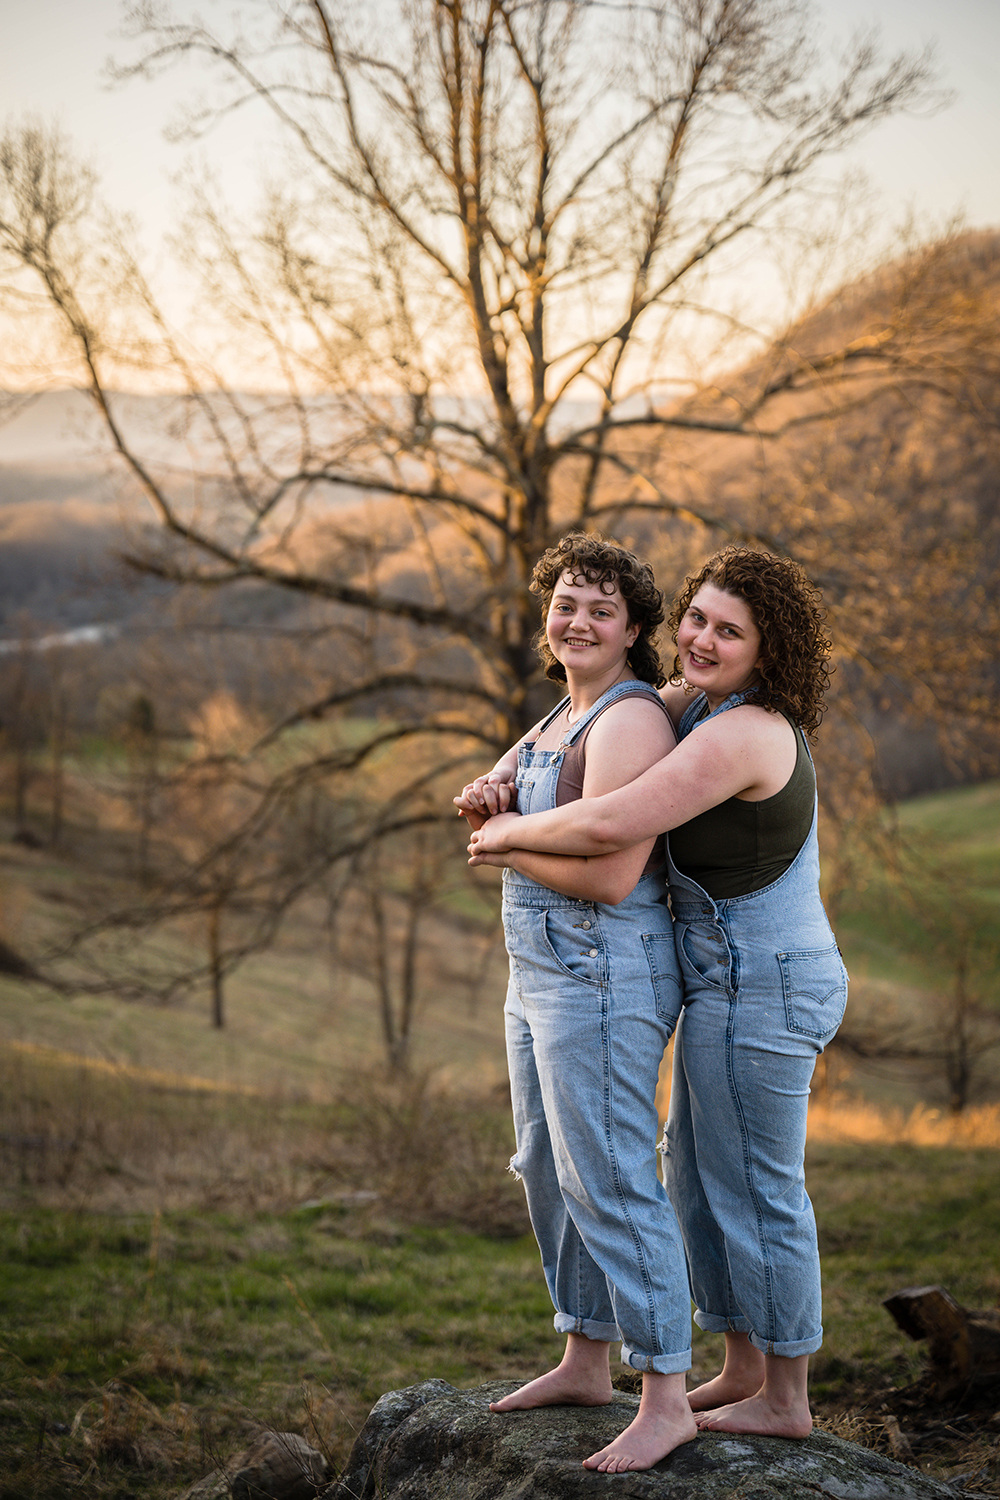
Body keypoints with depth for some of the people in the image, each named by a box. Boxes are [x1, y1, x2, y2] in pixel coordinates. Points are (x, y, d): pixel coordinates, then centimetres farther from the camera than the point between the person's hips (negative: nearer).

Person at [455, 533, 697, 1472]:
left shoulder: (631, 721, -17)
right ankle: (585, 1361, 30)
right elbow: (500, 803, 18)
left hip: (604, 978, -10)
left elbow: (609, 876, -25)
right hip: (543, 971, 10)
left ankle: (666, 1401, -1)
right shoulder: (566, 716, 15)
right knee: (550, 1171, 17)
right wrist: (487, 798, -6)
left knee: (611, 1183, -8)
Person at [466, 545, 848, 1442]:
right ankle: (744, 1372, 30)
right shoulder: (702, 700, 8)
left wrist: (513, 835, -13)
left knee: (757, 1192, 1)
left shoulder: (738, 734, -23)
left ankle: (786, 1400, 15)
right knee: (699, 1176, 18)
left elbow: (611, 826, -31)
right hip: (739, 986, 10)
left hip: (759, 993, -10)